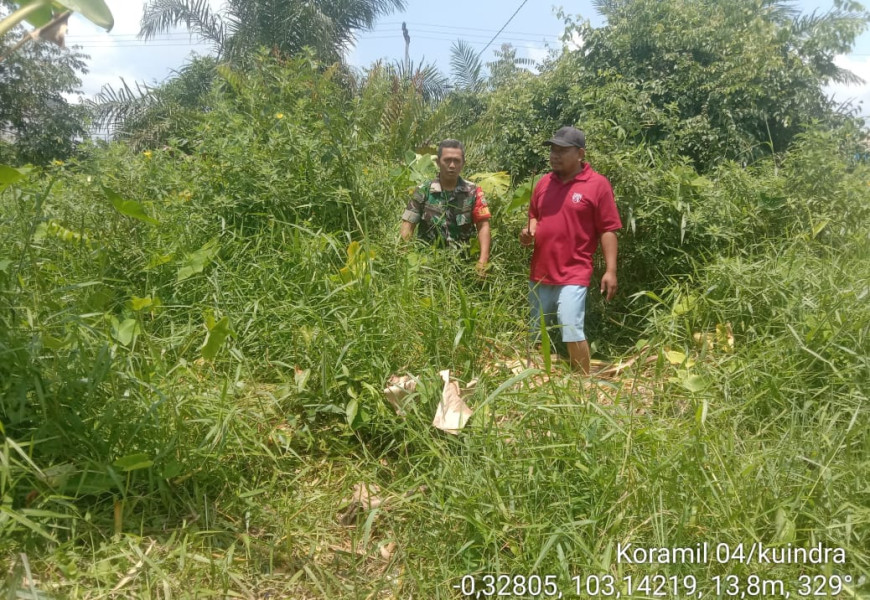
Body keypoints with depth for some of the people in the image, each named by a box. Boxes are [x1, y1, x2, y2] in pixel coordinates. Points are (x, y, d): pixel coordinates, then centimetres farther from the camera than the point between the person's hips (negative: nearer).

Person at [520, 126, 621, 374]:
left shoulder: (598, 184, -7)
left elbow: (608, 230, -8)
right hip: (539, 273, 6)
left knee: (573, 333, -11)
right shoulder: (543, 183, 9)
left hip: (573, 275, -6)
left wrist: (610, 270, -13)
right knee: (535, 334, 15)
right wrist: (529, 230, 1)